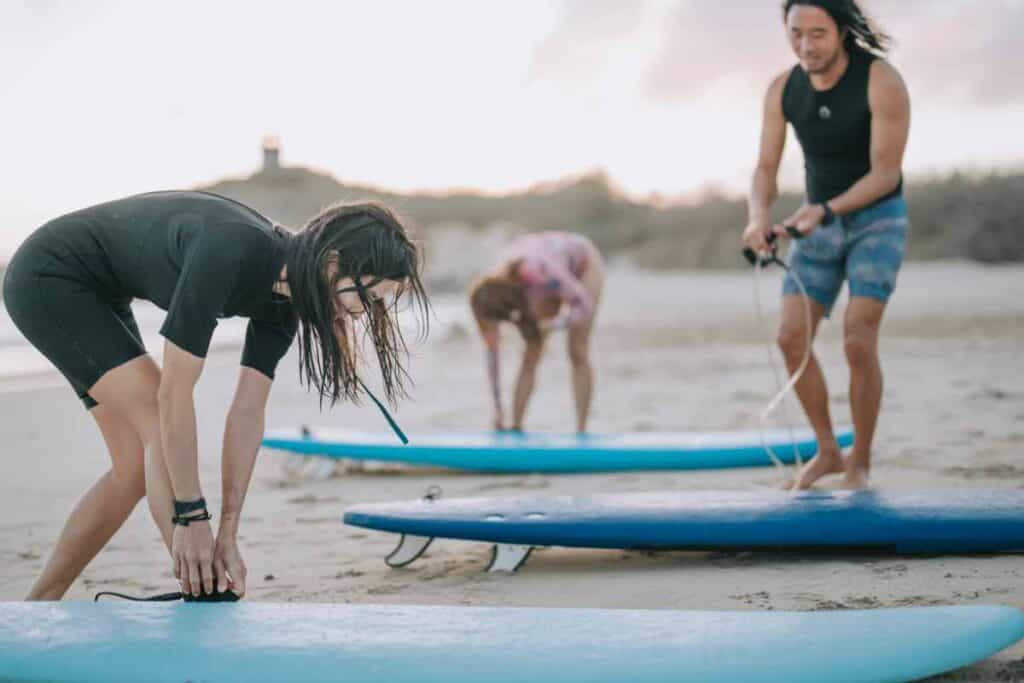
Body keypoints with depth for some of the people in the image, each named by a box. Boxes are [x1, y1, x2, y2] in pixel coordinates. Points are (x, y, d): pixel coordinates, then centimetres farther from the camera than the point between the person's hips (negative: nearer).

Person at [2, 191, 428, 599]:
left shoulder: (281, 300, -8)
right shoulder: (228, 253, -35)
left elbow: (247, 413, -7)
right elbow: (174, 394, -32)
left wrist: (227, 536, -11)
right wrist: (190, 517, -27)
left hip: (97, 294, 9)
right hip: (47, 276, -9)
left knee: (139, 468, 6)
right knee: (160, 422, -18)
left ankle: (38, 606, 16)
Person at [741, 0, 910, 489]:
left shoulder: (883, 81, -25)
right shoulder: (782, 90, -9)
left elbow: (886, 175, -25)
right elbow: (765, 173, -8)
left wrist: (822, 210, -40)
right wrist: (759, 220, -31)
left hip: (878, 221, -5)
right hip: (821, 226, 5)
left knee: (858, 342, -19)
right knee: (792, 339, -7)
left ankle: (860, 463, -1)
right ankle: (828, 452, 11)